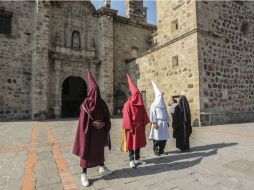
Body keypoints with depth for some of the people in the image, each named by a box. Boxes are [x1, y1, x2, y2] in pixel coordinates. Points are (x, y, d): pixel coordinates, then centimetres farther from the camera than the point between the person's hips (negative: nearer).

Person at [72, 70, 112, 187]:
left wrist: (103, 124, -11)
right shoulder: (86, 103, -10)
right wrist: (93, 123, -20)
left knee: (100, 149, 18)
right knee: (86, 151, 3)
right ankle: (84, 174, 16)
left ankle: (102, 168, 37)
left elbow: (107, 117, 5)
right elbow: (83, 119, -13)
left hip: (100, 131, 5)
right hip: (89, 131, -5)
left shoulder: (102, 103, 3)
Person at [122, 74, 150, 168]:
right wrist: (130, 128, -19)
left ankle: (137, 159, 27)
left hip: (139, 126, 7)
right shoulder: (128, 104, -12)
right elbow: (127, 117, -16)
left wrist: (144, 125, 7)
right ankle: (131, 160, 11)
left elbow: (143, 115, 11)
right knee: (132, 143, 1)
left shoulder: (140, 104, 8)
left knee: (139, 142, 13)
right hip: (132, 127, -7)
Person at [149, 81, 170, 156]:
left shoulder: (163, 104, 15)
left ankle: (161, 150, 20)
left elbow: (166, 113, 16)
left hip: (164, 123, 7)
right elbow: (152, 114, -11)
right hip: (157, 123, -6)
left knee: (164, 137, 7)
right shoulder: (154, 105, -5)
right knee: (157, 137, -2)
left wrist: (167, 122, 12)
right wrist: (154, 123, -18)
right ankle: (156, 150, 10)